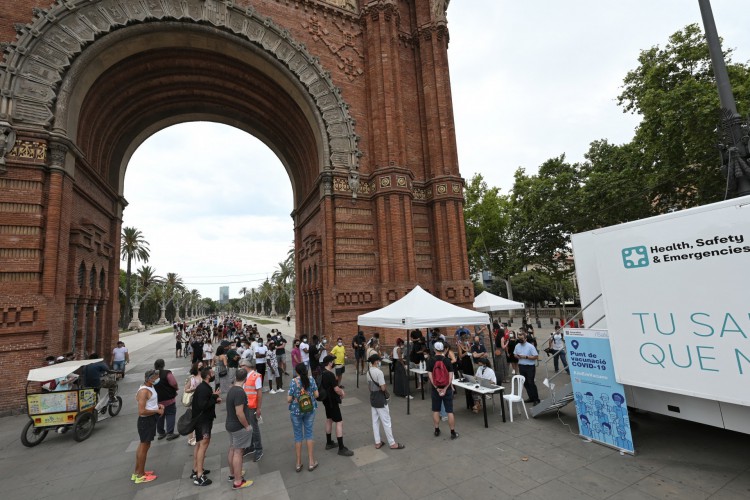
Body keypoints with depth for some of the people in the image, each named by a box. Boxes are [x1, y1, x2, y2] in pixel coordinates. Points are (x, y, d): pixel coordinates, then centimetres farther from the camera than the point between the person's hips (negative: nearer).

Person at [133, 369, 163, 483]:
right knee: (144, 447, 4)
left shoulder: (150, 388, 5)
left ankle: (137, 472, 36)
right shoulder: (144, 391, -25)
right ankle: (140, 476, 18)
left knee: (142, 446, 21)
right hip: (146, 421, -10)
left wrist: (158, 405, 3)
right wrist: (157, 411, -19)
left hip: (150, 420, 10)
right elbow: (142, 411, -28)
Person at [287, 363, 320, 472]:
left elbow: (289, 400, -14)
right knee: (309, 433, 15)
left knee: (298, 435, 13)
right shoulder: (311, 380, -9)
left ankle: (298, 463, 25)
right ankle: (311, 462, 22)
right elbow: (317, 394, -4)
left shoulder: (293, 382, -16)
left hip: (296, 411, -2)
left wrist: (290, 397, 7)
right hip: (310, 410, 2)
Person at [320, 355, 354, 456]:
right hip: (332, 401, -10)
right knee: (339, 422, -4)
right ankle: (341, 448, 0)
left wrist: (339, 390, 7)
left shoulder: (322, 373, 3)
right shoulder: (330, 375, -27)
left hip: (327, 400, 10)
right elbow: (336, 389, -24)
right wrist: (342, 393, -3)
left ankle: (329, 443, 33)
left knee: (329, 420, 21)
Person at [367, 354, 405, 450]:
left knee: (375, 421, 15)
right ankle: (392, 443, 15)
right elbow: (383, 388, -22)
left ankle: (377, 442, 25)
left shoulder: (368, 372, 3)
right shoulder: (379, 372, -24)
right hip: (380, 399, -8)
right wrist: (385, 387, -1)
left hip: (372, 398, 8)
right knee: (386, 421, 4)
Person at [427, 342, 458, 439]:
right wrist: (445, 388, -9)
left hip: (435, 389, 0)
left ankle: (437, 430, 22)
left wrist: (437, 388, -9)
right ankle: (453, 432, 12)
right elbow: (451, 377, -11)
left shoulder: (430, 361, -7)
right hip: (447, 389, 0)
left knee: (436, 410, 14)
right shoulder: (447, 361, -6)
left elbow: (430, 376, -12)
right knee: (450, 411, 7)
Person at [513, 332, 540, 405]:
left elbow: (536, 356, -15)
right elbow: (514, 354, 16)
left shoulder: (530, 346, -13)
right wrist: (517, 356, -7)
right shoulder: (517, 346, 3)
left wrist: (526, 357, -20)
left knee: (531, 383, -5)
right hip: (521, 366, 6)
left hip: (530, 367, -6)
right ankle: (531, 398, 25)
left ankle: (536, 399, 8)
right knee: (525, 383, 11)